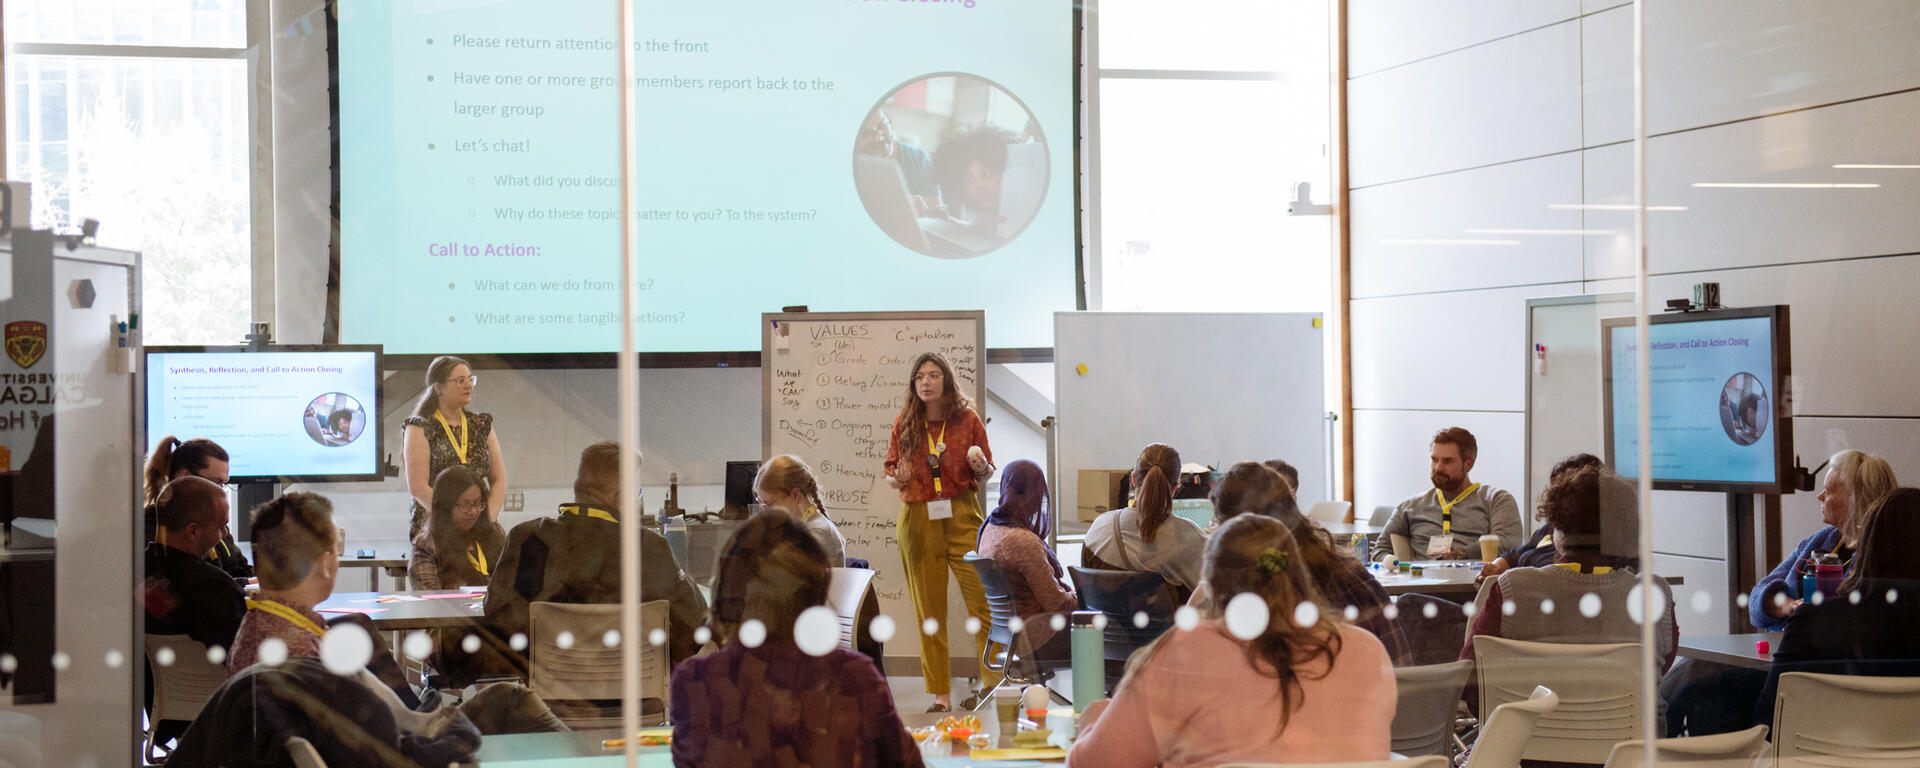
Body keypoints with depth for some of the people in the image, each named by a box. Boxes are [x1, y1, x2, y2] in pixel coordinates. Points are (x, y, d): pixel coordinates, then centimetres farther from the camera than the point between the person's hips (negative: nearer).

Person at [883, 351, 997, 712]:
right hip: (918, 520, 1)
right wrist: (898, 478, -8)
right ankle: (940, 693, 9)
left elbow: (987, 474, 10)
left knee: (983, 599, -9)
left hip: (962, 516, -1)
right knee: (928, 610, 3)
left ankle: (993, 682, -2)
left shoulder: (968, 419, 4)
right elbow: (889, 471, 14)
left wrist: (980, 464, -13)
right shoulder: (904, 423, 7)